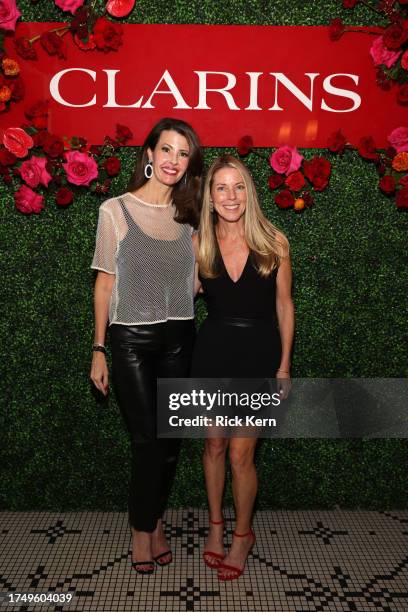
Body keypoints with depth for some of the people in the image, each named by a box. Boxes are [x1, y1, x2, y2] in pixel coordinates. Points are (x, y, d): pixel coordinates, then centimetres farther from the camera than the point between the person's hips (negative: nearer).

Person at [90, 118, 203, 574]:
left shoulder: (188, 214, 7)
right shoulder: (115, 210, -4)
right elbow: (105, 282, -2)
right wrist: (99, 349, -3)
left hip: (178, 338, 4)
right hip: (131, 339, -4)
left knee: (170, 440, 10)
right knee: (148, 440, 1)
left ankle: (154, 521, 33)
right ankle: (142, 529, 26)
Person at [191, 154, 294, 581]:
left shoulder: (273, 241, -7)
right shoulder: (198, 243, -3)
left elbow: (284, 305, 0)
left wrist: (284, 365, 1)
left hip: (258, 352, -2)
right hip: (213, 350, 2)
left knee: (240, 454, 3)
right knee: (214, 445, 15)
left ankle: (242, 535, 29)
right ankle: (216, 525, 39)